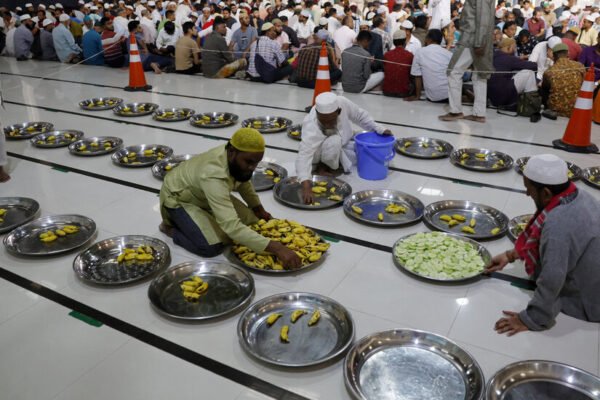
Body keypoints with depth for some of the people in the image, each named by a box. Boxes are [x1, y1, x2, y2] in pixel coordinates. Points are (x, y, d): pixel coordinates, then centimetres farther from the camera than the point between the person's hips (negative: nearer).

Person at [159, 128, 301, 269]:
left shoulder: (238, 158, -18)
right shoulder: (214, 175, -42)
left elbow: (244, 182, 7)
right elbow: (232, 226, -49)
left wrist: (259, 210, 6)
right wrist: (276, 248, -52)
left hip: (203, 194, 8)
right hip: (179, 199, -7)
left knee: (252, 222, -2)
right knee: (213, 247, -25)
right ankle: (170, 227, 1)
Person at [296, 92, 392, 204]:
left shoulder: (342, 102, -28)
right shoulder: (311, 128, -41)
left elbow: (360, 115, -8)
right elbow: (304, 156, -50)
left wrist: (379, 130, -3)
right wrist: (306, 186, -62)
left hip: (342, 145, 6)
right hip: (318, 153, -6)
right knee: (333, 142, -36)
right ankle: (325, 166, -9)